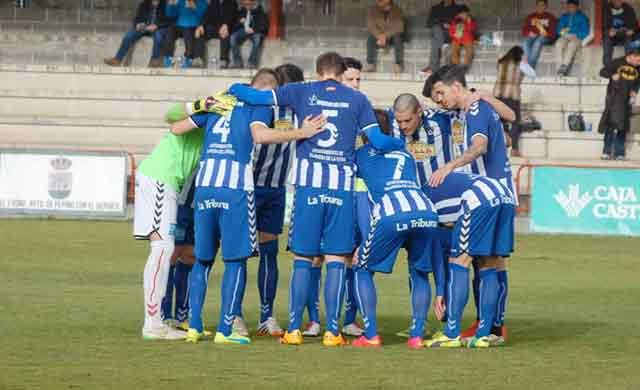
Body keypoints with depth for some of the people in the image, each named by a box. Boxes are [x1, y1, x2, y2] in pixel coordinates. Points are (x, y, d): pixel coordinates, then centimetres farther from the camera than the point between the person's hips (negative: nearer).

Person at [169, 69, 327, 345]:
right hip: (236, 187, -5)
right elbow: (259, 135, -16)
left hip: (204, 185, 5)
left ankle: (194, 326, 11)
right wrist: (300, 133, -12)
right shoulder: (261, 104, 4)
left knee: (203, 259, 14)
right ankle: (224, 330, -1)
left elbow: (177, 128, 21)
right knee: (236, 260, 3)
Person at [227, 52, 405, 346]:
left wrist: (234, 89, 26)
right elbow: (378, 141, 4)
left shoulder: (302, 92, 7)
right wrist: (403, 143, 25)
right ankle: (332, 330, 0)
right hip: (342, 184, 0)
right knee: (336, 260, 3)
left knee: (303, 260, 5)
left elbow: (256, 97, 5)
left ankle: (294, 329, 4)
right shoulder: (356, 99, 9)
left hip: (309, 182, 0)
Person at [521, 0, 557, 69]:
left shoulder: (550, 17, 12)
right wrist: (529, 33, -9)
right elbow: (524, 30, 12)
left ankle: (530, 66, -45)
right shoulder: (530, 16, 19)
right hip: (532, 37, 2)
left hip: (545, 38, -2)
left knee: (537, 42, -38)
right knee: (525, 43, -33)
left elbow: (553, 32, 5)